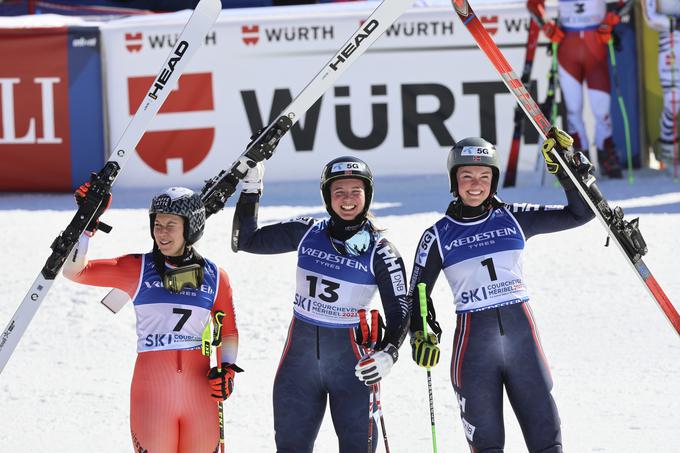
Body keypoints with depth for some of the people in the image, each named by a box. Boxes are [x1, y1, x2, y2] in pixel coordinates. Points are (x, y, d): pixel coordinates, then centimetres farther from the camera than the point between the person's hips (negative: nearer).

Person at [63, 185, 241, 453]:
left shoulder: (214, 277, 6)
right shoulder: (137, 269, 1)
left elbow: (228, 331, 16)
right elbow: (74, 271, -4)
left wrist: (227, 369, -1)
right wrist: (87, 225, -14)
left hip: (200, 395, 2)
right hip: (151, 395, -2)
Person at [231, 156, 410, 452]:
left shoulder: (380, 252, -7)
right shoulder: (308, 233, 1)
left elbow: (399, 311, -8)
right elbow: (245, 241, 6)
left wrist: (388, 353, -26)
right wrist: (250, 191, -3)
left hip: (352, 358, -3)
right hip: (300, 352, 3)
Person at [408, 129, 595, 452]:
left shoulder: (514, 219, 6)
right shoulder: (438, 237, 3)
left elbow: (580, 213, 9)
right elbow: (418, 294, 11)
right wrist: (423, 335, -6)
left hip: (521, 332, 1)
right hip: (474, 340, -1)